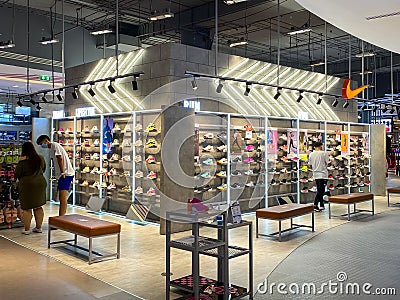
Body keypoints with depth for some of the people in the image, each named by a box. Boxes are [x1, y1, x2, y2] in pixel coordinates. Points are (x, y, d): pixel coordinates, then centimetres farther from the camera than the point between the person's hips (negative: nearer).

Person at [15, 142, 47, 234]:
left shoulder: (23, 161, -14)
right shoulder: (40, 158, 1)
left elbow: (17, 175, -7)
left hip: (27, 185, -5)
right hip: (40, 184, 5)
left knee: (27, 208, 4)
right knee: (38, 207, 13)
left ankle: (27, 229, 8)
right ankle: (39, 227, 18)